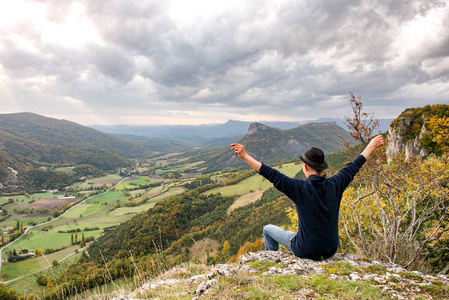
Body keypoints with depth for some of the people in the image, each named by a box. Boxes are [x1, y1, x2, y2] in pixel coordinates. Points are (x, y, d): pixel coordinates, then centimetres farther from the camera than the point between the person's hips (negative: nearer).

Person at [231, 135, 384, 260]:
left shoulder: (300, 188, -24)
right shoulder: (335, 185, -11)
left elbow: (271, 174, -29)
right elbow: (354, 166, 4)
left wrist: (245, 156, -30)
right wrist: (372, 145, 18)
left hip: (307, 251, -5)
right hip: (331, 249, 5)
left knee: (268, 229, 19)